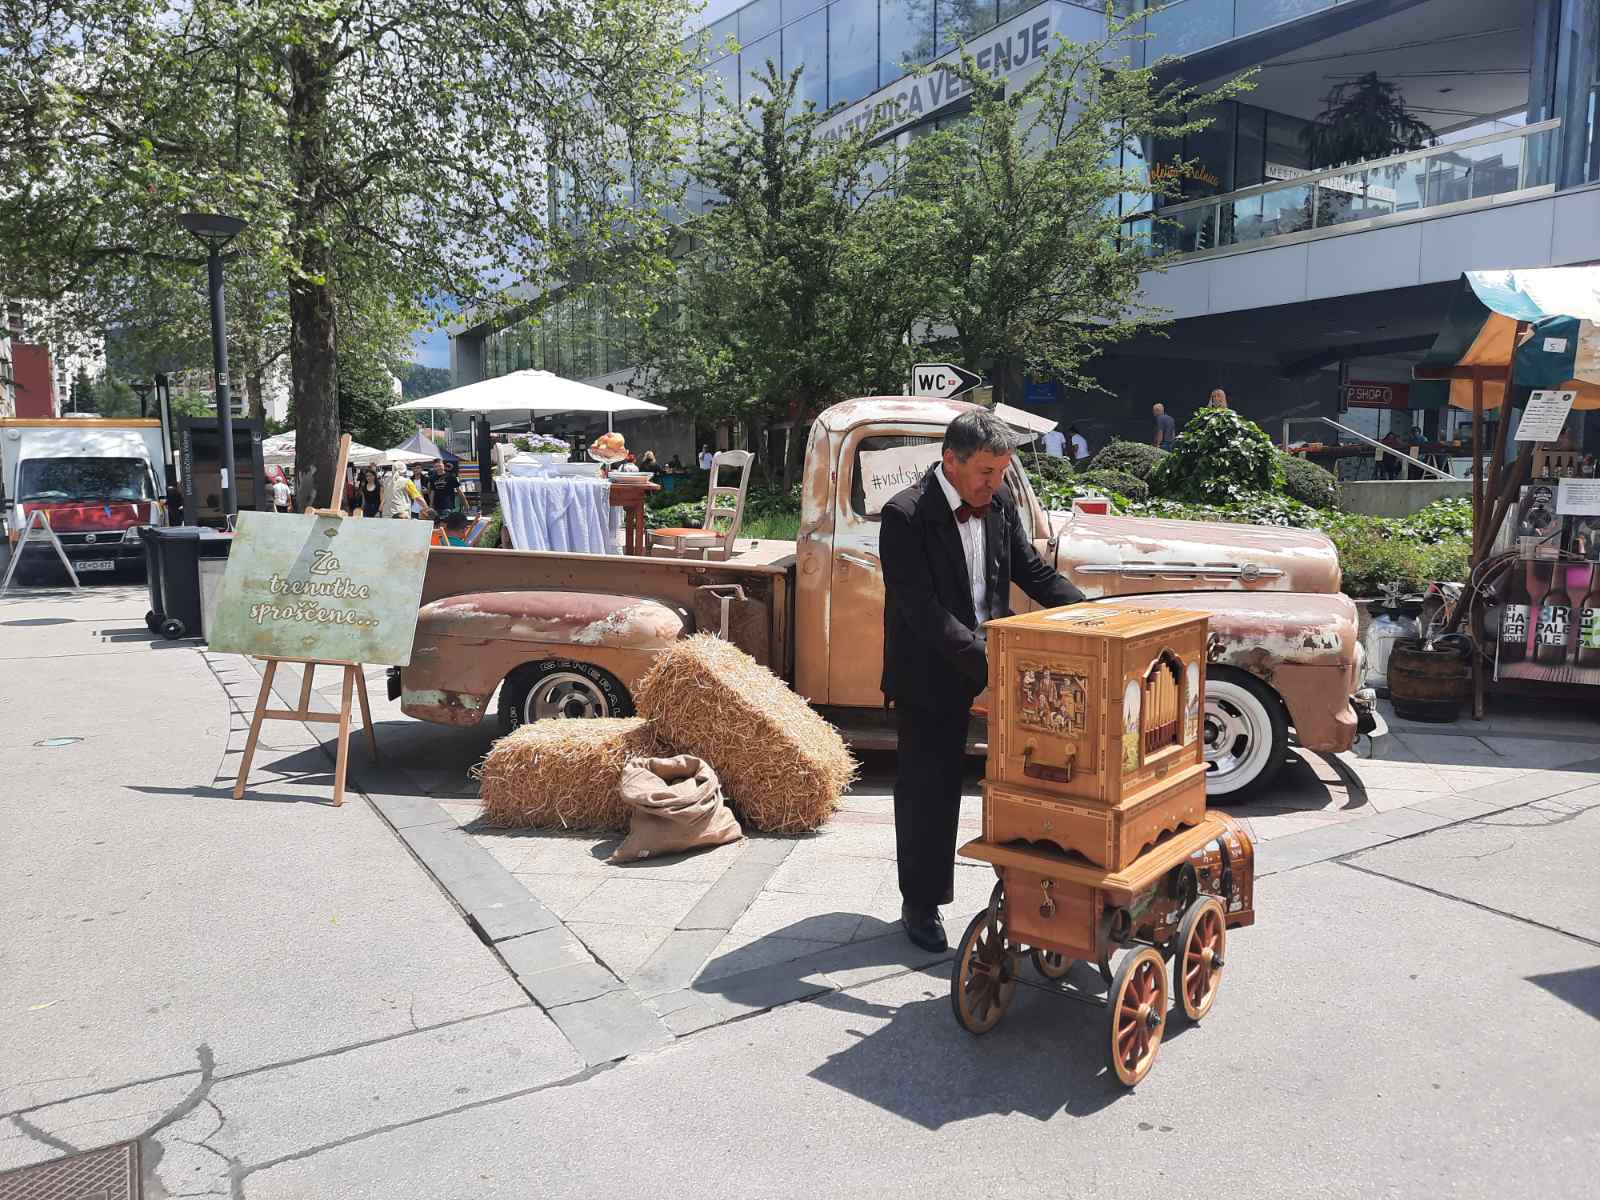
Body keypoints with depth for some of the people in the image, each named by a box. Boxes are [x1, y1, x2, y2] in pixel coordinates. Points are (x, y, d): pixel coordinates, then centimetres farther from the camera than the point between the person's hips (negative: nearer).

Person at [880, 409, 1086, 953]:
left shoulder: (999, 501, 1)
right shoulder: (905, 517, -20)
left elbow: (1033, 571, 9)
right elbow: (923, 611, -26)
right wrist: (985, 662, -35)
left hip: (996, 658, 6)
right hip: (931, 673, -5)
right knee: (928, 789, 7)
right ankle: (921, 903, 24)